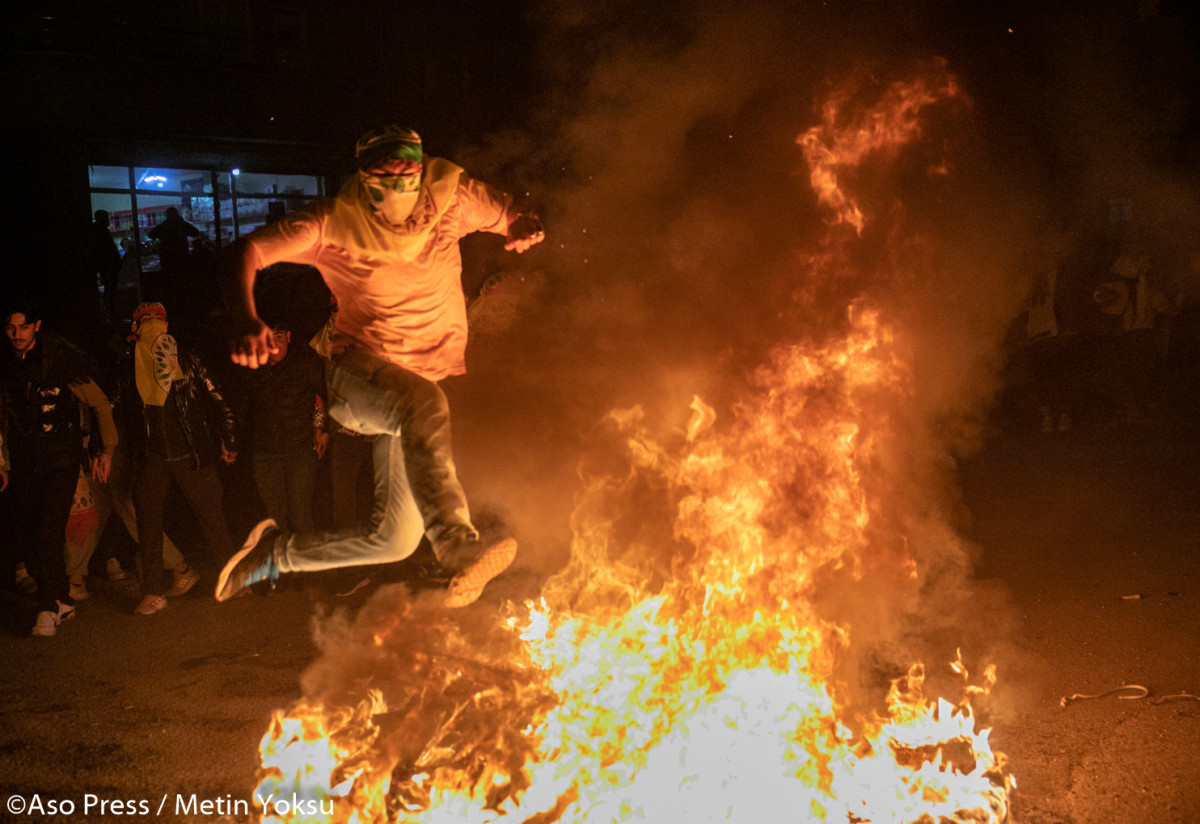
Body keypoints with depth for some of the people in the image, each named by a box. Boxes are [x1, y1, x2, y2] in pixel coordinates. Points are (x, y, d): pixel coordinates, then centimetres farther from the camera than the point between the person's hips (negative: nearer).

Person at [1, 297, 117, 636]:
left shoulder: (60, 361, -7)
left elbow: (101, 404, 1)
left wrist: (107, 449, -2)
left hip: (61, 459, -5)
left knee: (48, 535, -14)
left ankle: (49, 608, -2)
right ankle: (63, 600, 21)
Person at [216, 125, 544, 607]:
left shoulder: (452, 196, -6)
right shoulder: (336, 223, -12)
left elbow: (513, 219, 8)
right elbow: (249, 252, -12)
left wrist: (526, 230, -18)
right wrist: (245, 321, -32)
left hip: (430, 381, 4)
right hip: (358, 375, -4)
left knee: (393, 539, 4)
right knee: (422, 404, -42)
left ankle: (276, 552, 26)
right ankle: (458, 546, -53)